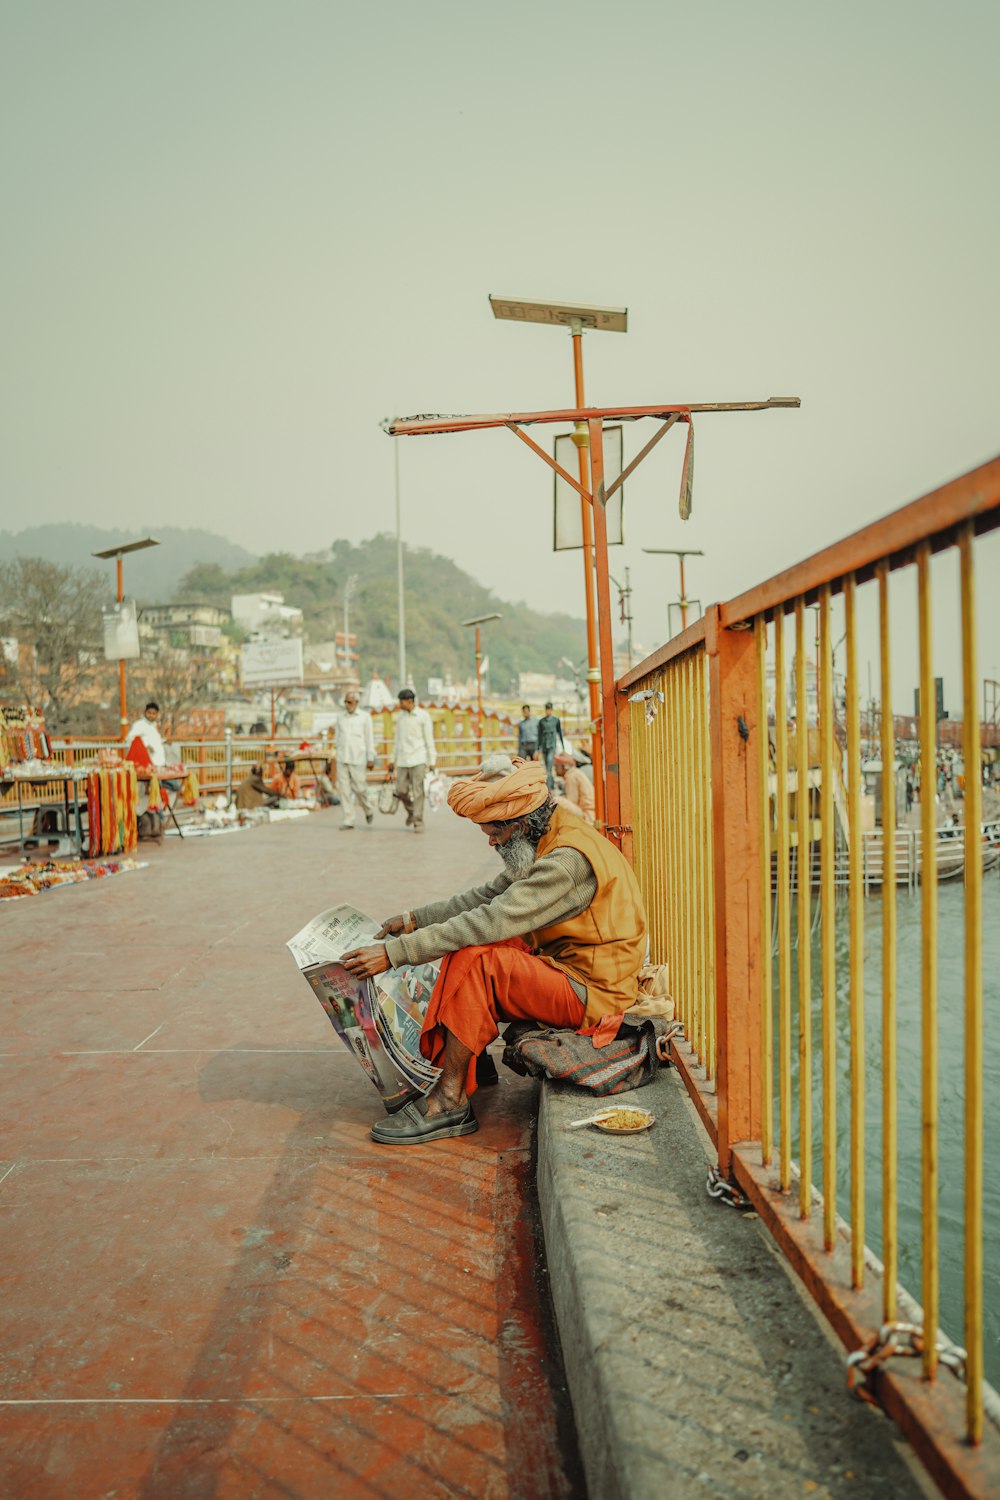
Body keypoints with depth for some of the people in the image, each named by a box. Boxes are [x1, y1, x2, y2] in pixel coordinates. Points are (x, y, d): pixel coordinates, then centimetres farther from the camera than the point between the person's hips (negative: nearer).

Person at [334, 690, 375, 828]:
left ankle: (368, 810, 25)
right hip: (342, 759, 3)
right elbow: (338, 737, 15)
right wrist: (338, 752, 13)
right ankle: (348, 820, 3)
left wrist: (370, 759, -4)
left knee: (359, 788, -2)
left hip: (358, 759, -3)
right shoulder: (340, 717, 10)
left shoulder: (365, 717, 1)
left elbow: (369, 739, 0)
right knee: (344, 789, -1)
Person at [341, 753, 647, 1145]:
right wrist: (414, 919, 7)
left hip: (592, 992, -10)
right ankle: (469, 1064, 5)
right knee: (466, 944, 7)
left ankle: (450, 1102, -15)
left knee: (474, 959, -23)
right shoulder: (545, 842, 6)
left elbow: (492, 922, -30)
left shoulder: (568, 859, -25)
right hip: (564, 964, 10)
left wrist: (394, 953, -28)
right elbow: (487, 896, 14)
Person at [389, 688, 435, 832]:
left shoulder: (423, 716, -4)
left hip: (418, 760, -5)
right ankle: (411, 811, 29)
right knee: (401, 791, 2)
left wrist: (432, 761, -8)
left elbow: (429, 740, -4)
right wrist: (393, 760, 16)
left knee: (418, 792, -7)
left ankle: (418, 823, -2)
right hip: (403, 760, 5)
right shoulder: (400, 716, 11)